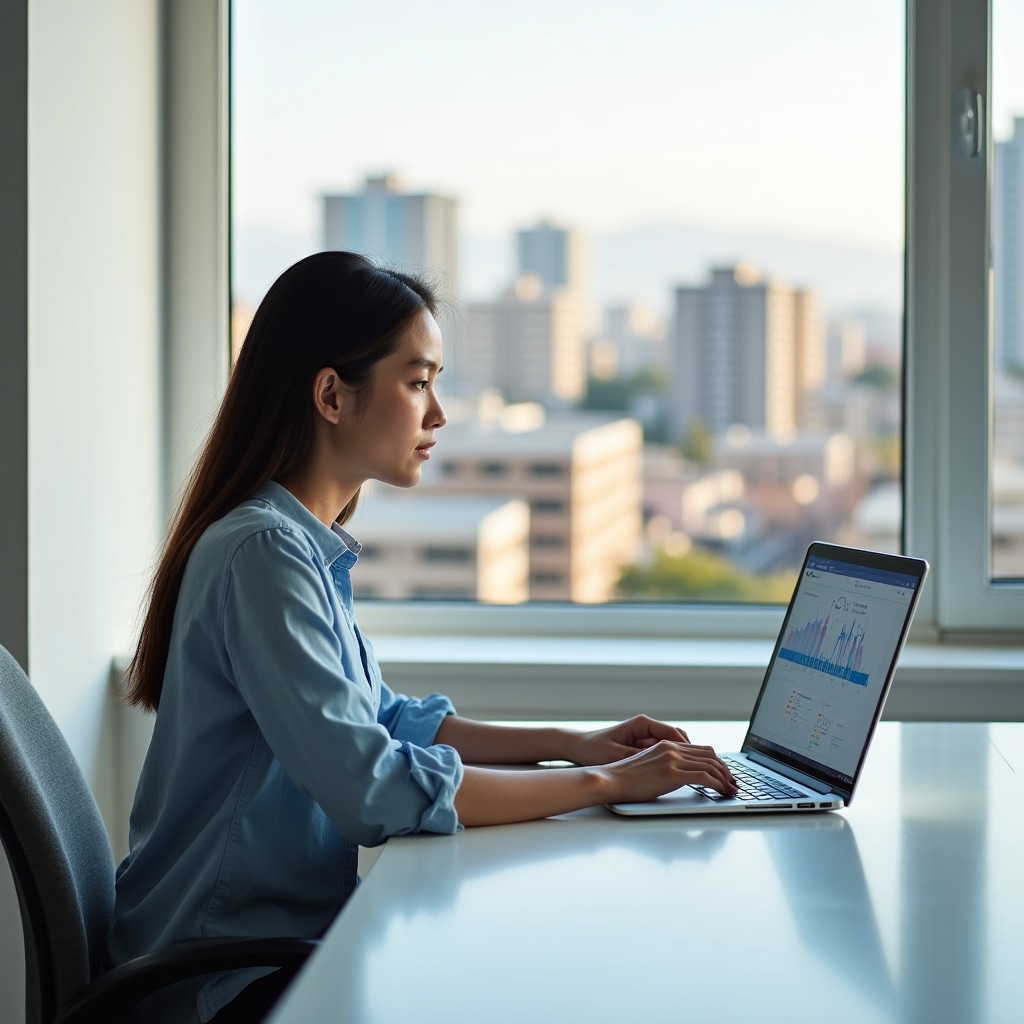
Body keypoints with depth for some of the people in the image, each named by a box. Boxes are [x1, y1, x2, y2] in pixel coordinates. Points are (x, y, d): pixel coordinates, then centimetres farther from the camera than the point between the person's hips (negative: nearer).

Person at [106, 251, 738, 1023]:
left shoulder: (307, 547, 9)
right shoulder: (263, 553, -21)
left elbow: (385, 720, 20)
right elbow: (375, 789, -27)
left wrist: (571, 743, 9)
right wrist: (604, 783, -20)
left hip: (293, 926, 9)